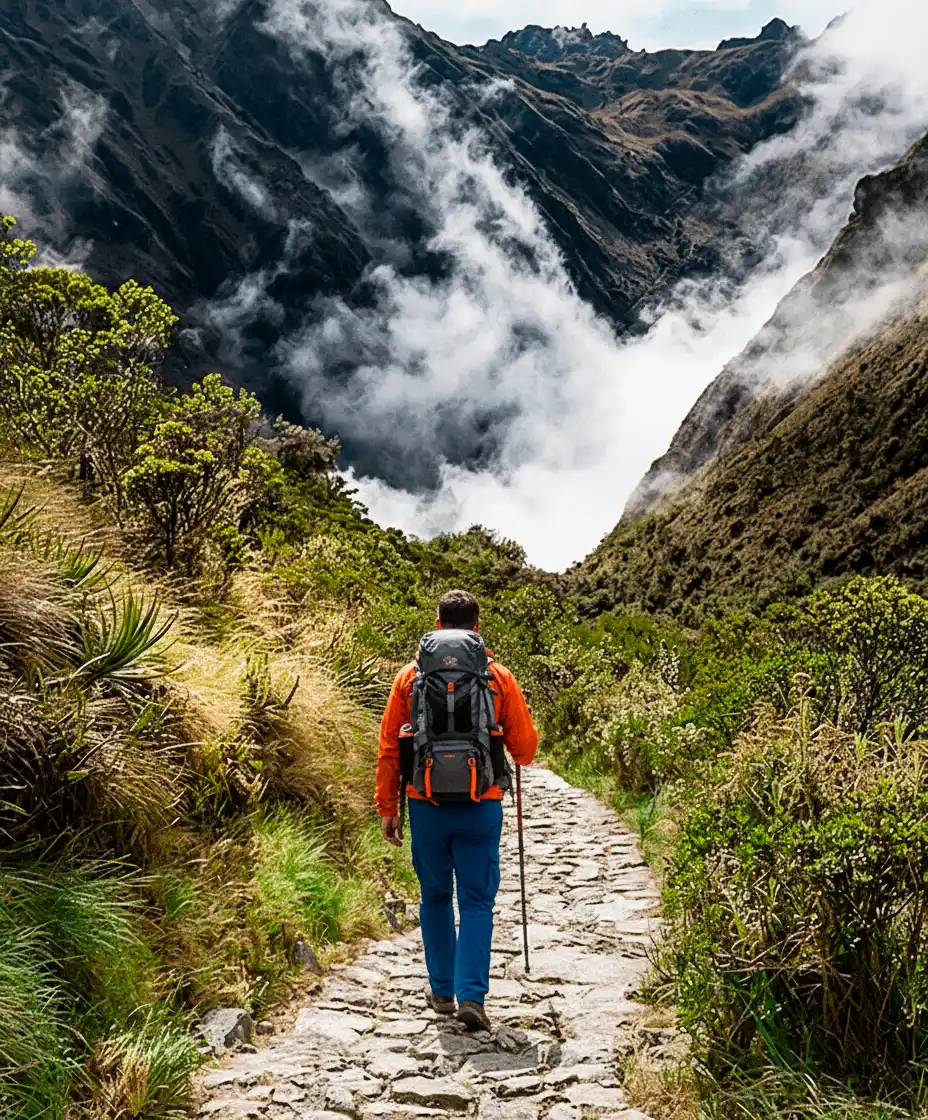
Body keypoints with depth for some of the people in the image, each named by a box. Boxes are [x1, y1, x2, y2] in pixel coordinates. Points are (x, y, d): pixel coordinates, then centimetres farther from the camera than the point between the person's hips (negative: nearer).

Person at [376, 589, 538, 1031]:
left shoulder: (410, 676, 2)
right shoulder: (498, 678, -1)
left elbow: (388, 749, 2)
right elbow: (525, 748, 2)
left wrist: (387, 807, 10)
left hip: (426, 807, 1)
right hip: (480, 808, -1)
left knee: (435, 898, 17)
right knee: (476, 902, 7)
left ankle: (442, 991, 25)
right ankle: (471, 995, -3)